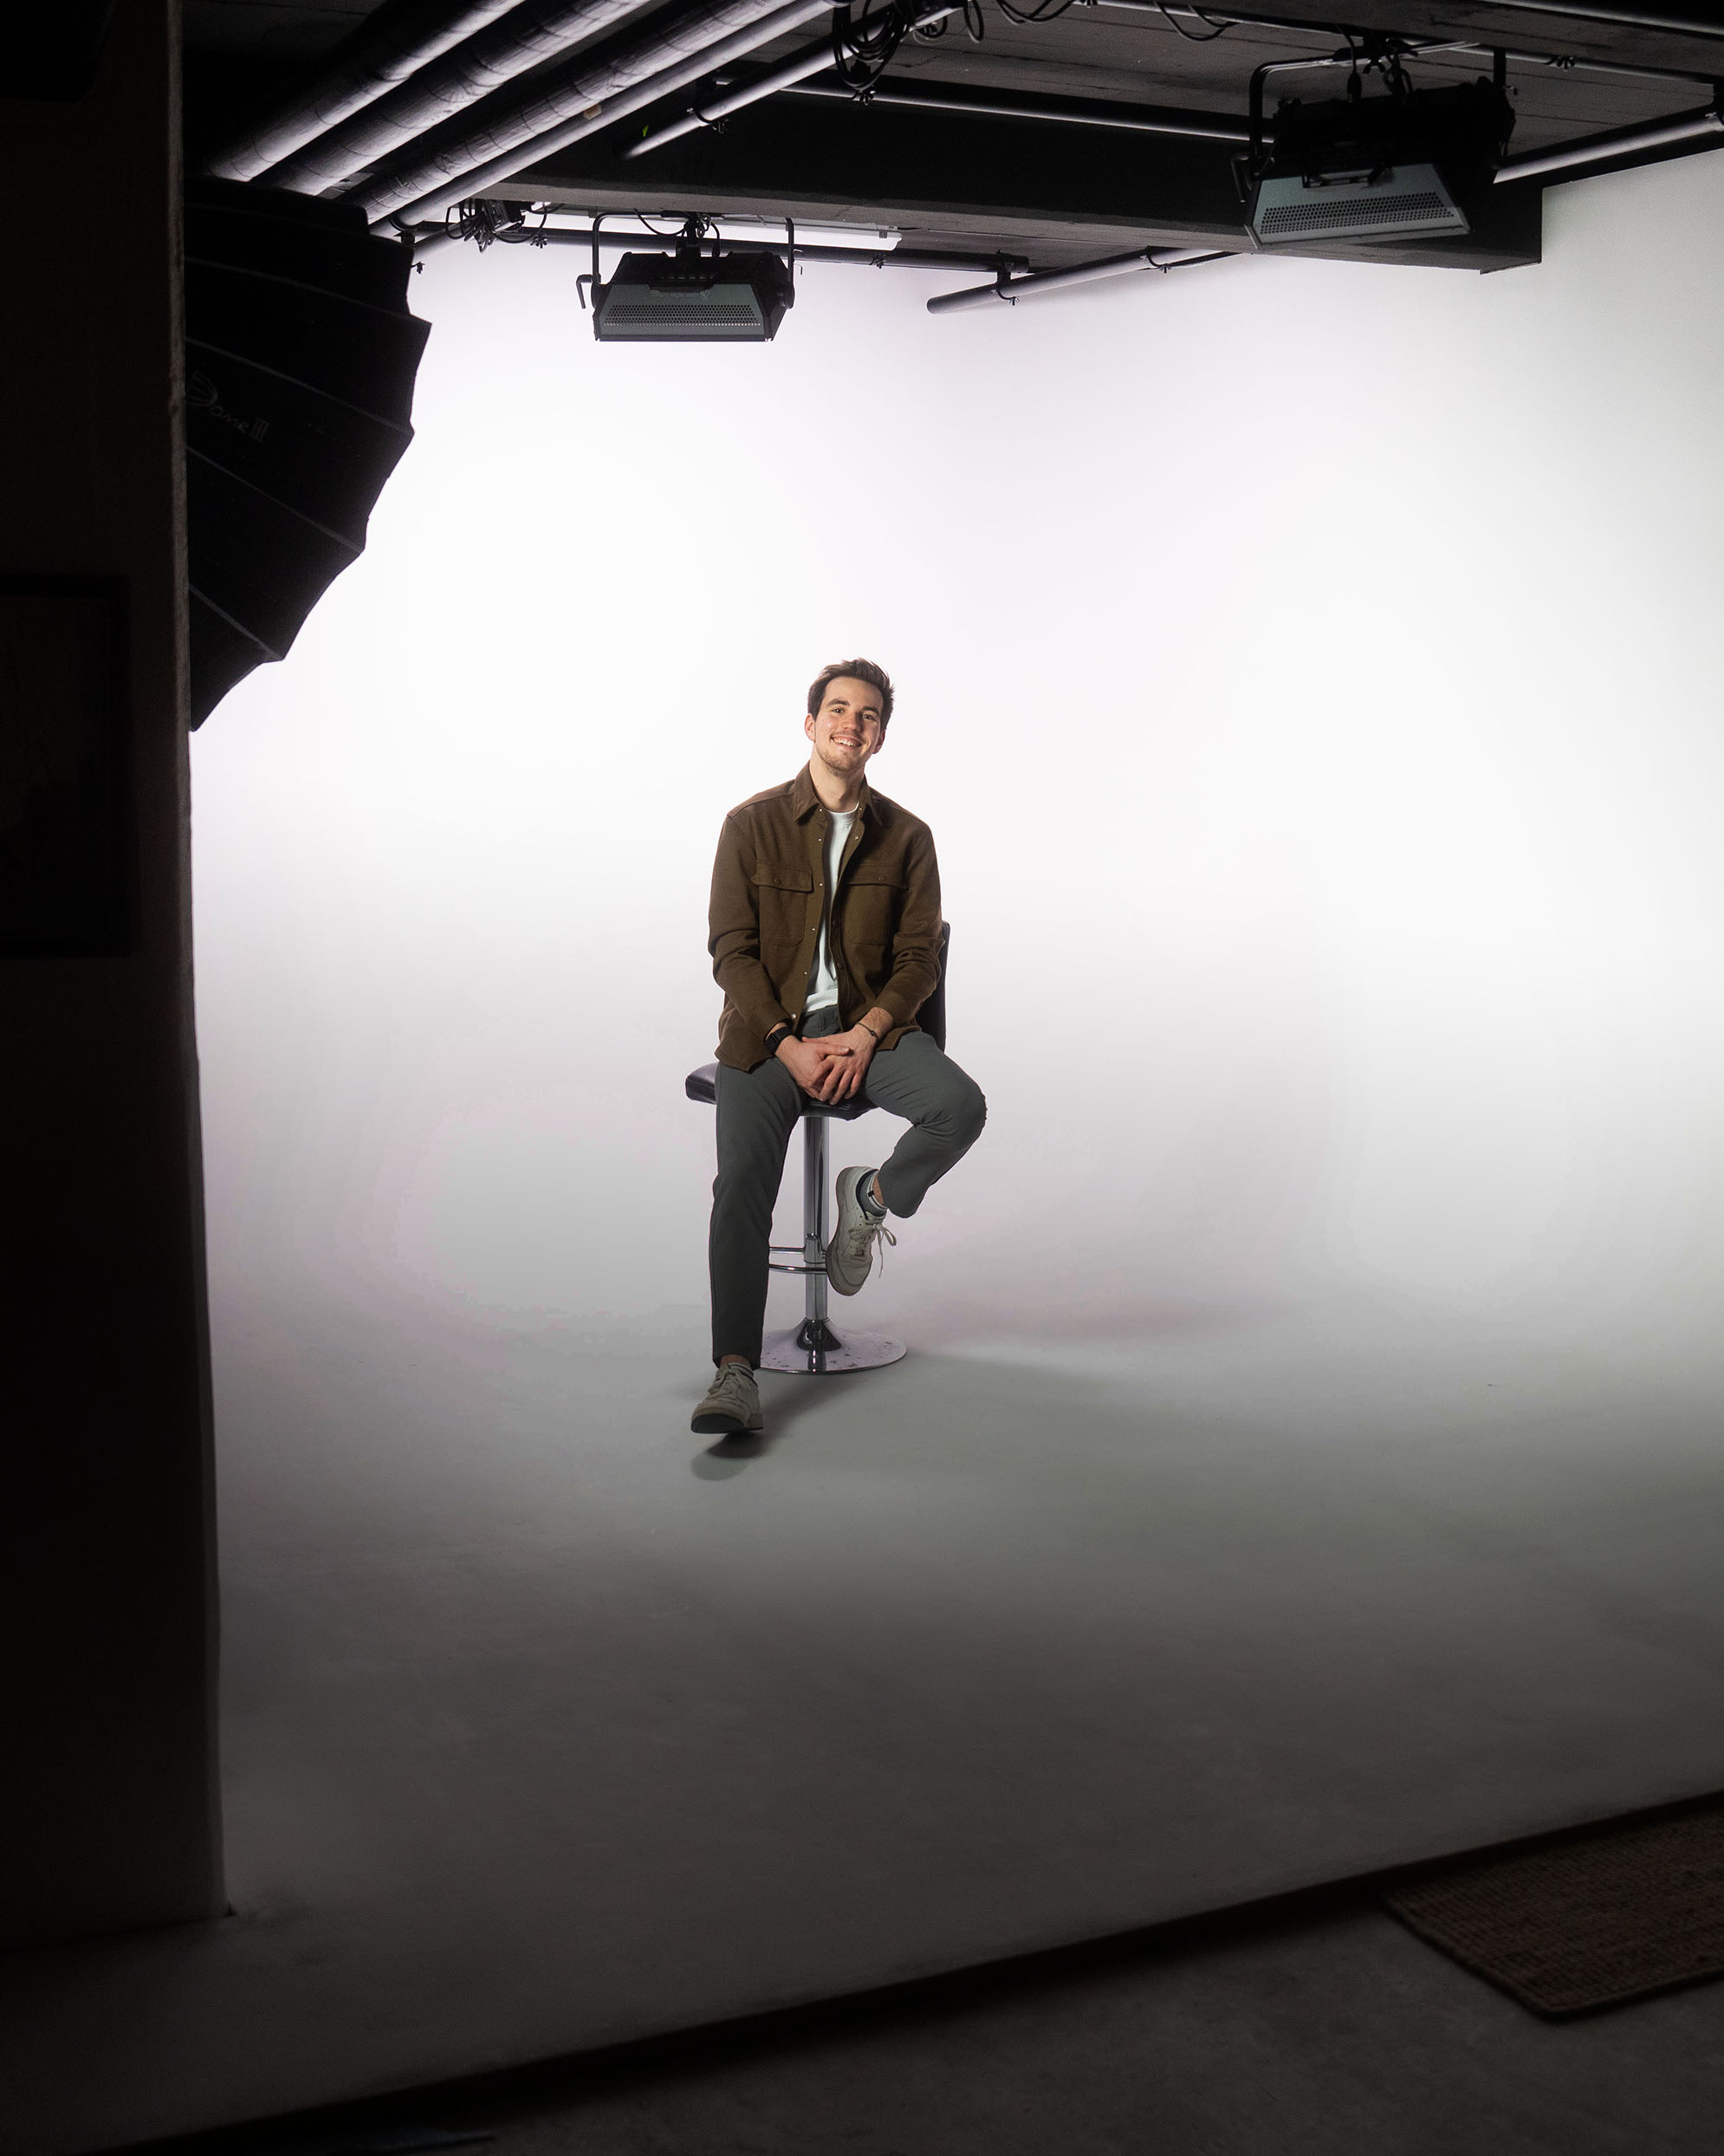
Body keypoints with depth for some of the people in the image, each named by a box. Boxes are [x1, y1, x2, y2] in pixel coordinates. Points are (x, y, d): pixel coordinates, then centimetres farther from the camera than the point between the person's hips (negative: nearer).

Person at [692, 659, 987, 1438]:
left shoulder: (906, 837, 5)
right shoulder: (753, 825, -1)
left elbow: (918, 959, 2)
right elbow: (732, 952, -4)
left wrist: (864, 1037, -15)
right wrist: (789, 1046, -16)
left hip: (868, 1024, 2)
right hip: (769, 1028, -2)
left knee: (960, 1106, -26)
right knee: (742, 1182, -22)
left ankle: (872, 1197, 5)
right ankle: (734, 1374, -25)